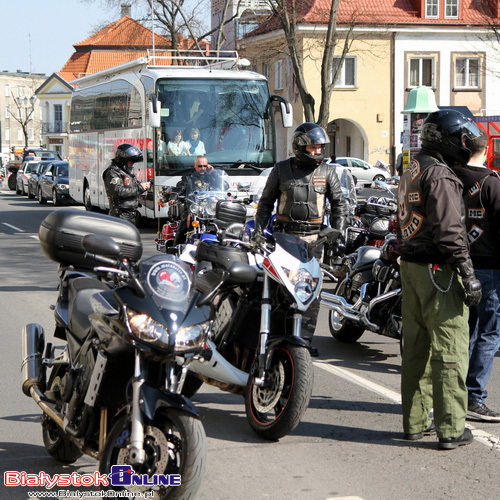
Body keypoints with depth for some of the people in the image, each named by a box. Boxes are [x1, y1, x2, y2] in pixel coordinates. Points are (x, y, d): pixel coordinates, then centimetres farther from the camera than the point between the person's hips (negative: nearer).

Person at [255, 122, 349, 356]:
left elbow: (339, 204, 14)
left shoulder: (327, 172, 8)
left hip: (314, 237, 1)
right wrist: (258, 231, 6)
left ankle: (305, 338, 5)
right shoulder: (281, 170, 6)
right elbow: (266, 202, 13)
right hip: (285, 235, -1)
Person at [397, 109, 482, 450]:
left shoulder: (411, 172, 16)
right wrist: (469, 275, -19)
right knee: (450, 349, -5)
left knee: (416, 347, 14)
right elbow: (449, 230, -21)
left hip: (410, 265, 10)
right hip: (437, 269, -10)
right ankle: (450, 429, -3)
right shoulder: (439, 175, -15)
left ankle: (415, 421, 21)